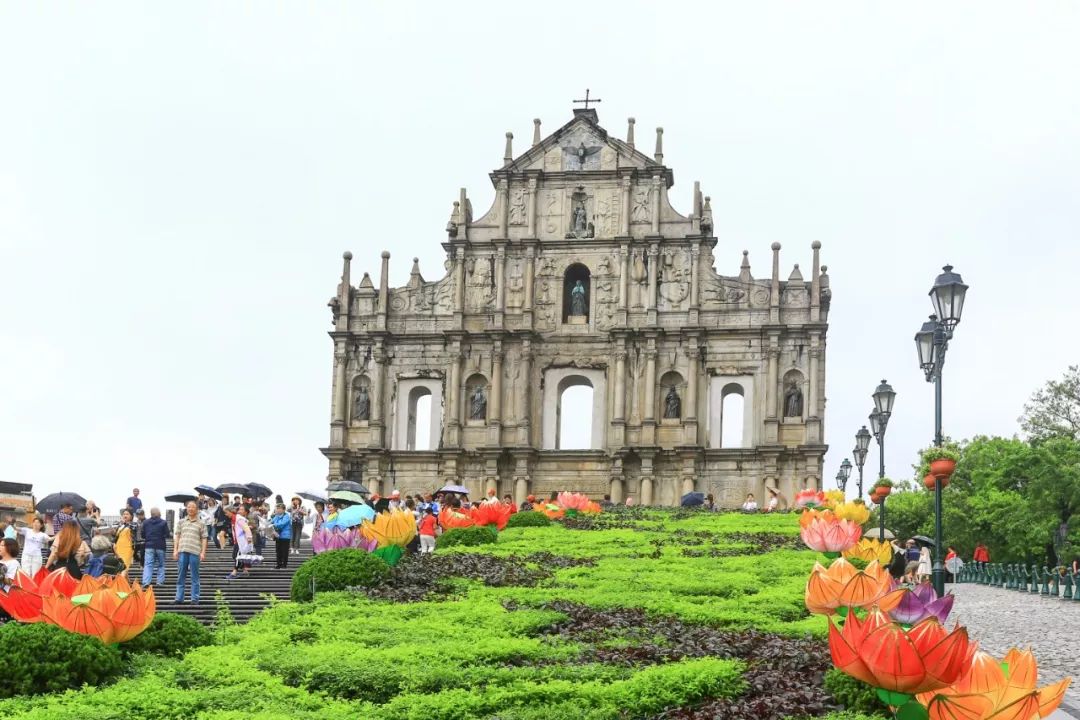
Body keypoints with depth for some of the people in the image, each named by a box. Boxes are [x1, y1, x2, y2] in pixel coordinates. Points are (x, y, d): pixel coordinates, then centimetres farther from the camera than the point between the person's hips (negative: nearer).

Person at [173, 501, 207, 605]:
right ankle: (179, 598, 9)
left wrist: (203, 552, -4)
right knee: (181, 576, 5)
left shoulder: (201, 524, 8)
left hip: (195, 552, -2)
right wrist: (175, 550, 4)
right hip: (182, 551, 2)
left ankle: (195, 599, 4)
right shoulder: (181, 522, 14)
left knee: (195, 577, 2)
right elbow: (177, 536, 13)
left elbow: (204, 539, 5)